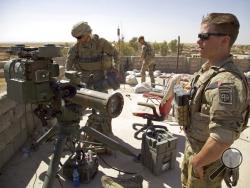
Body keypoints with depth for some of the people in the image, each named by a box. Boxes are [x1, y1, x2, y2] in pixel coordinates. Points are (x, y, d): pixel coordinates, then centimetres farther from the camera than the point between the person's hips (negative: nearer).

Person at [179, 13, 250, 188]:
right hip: (193, 148, 8)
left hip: (208, 159, -8)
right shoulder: (207, 70, 1)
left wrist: (198, 162, -19)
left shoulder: (226, 81, -31)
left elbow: (222, 139, -34)